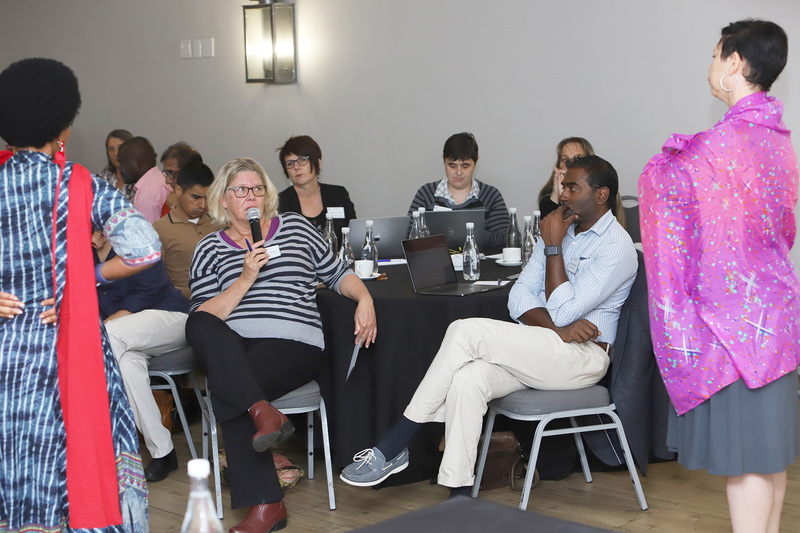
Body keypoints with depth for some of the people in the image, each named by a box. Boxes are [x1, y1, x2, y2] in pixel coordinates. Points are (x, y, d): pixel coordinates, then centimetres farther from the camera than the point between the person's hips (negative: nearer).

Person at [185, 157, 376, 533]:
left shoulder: (296, 227, 17)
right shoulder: (209, 249, 15)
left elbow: (336, 273, 20)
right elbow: (204, 315, 2)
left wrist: (364, 298, 0)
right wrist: (246, 277, -7)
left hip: (293, 343, -2)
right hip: (230, 346, 2)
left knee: (225, 390, -31)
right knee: (198, 325, -33)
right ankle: (262, 412, -43)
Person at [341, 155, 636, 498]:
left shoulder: (617, 246, -7)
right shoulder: (560, 230, 18)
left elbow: (563, 312, -15)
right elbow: (520, 297, 7)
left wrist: (553, 248, -10)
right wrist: (559, 328, -11)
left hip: (583, 356, -7)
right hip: (541, 351, 7)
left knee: (466, 331, -24)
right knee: (466, 378, -25)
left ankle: (394, 446, -20)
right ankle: (459, 498, -27)